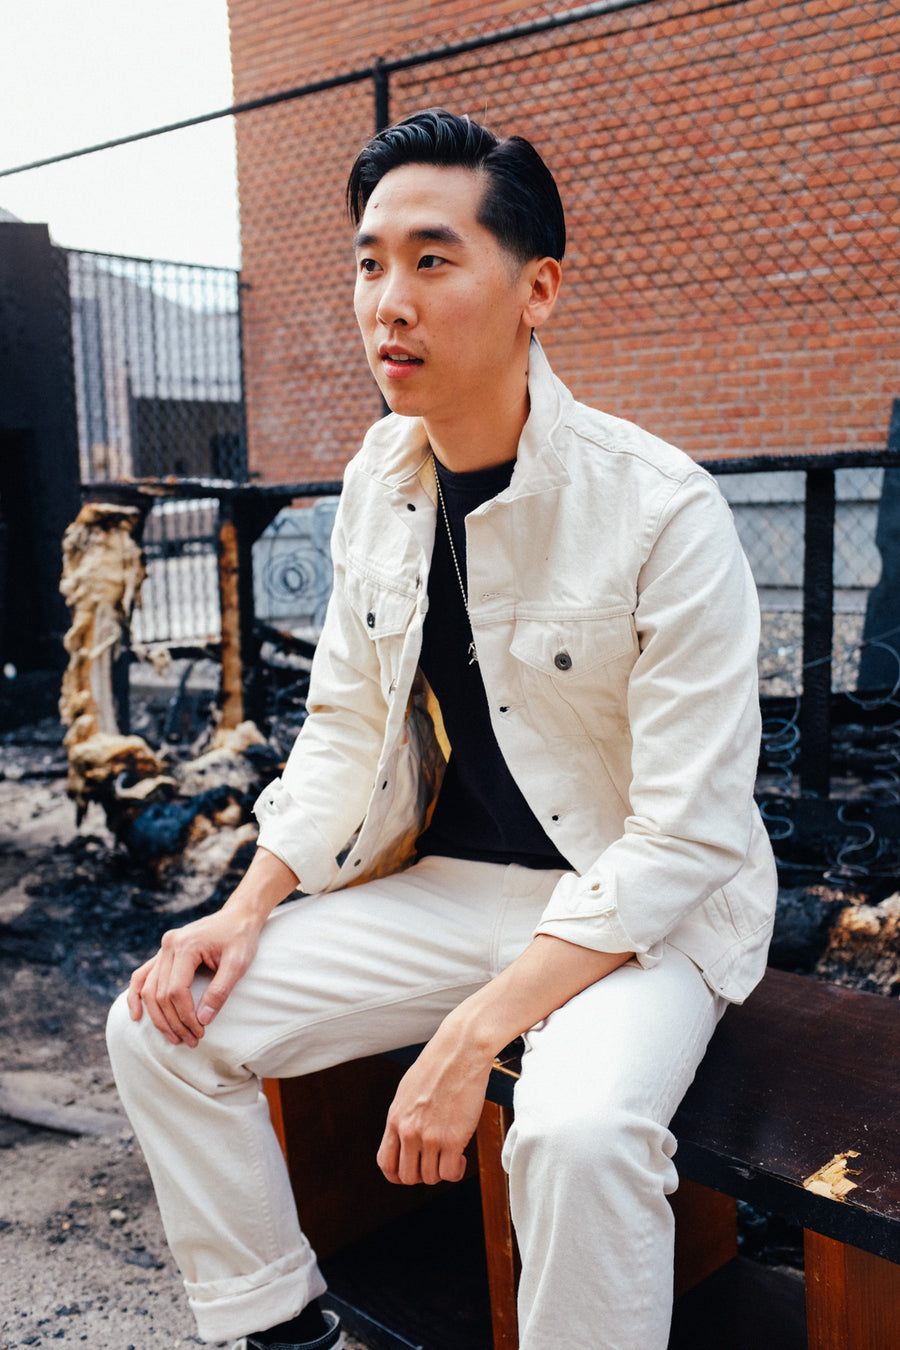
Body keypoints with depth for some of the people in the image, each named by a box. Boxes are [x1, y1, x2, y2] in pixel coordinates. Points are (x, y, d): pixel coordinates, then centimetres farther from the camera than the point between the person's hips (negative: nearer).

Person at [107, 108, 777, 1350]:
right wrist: (250, 907, -6)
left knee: (580, 1133, -35)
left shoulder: (664, 512, -20)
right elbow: (344, 725, 8)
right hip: (448, 889, 6)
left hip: (645, 913, -5)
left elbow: (683, 838, -20)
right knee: (162, 1024, -4)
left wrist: (474, 1035, -25)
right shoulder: (379, 479, 0)